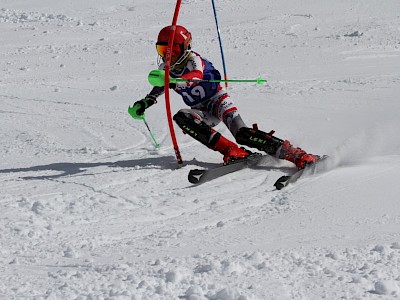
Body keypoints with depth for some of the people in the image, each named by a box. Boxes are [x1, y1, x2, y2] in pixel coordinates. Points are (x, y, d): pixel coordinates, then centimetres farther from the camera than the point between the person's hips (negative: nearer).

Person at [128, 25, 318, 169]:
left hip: (218, 100, -6)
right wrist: (146, 102, 11)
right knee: (181, 117, -26)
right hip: (202, 112, 6)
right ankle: (232, 152, -31)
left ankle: (299, 156, -30)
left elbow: (196, 75, -42)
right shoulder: (167, 69, 4)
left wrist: (174, 82, -61)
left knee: (242, 134, -29)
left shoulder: (193, 59, -17)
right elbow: (161, 87, 28)